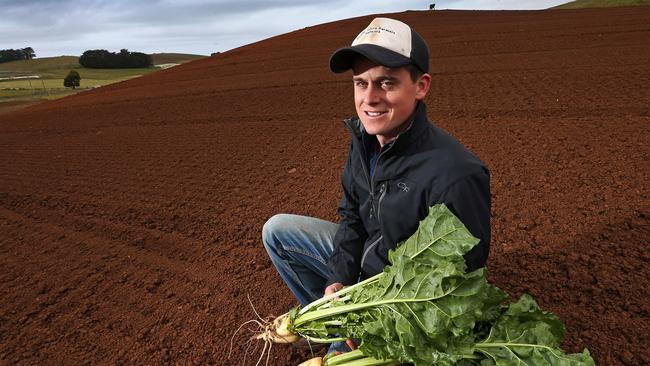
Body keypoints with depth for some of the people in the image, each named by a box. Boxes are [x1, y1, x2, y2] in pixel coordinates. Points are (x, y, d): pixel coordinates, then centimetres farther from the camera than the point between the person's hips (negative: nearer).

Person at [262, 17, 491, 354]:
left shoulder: (454, 176, -33)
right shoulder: (364, 137, -9)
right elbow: (352, 216, 2)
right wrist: (339, 279, -9)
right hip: (362, 262, 7)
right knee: (277, 230, 6)